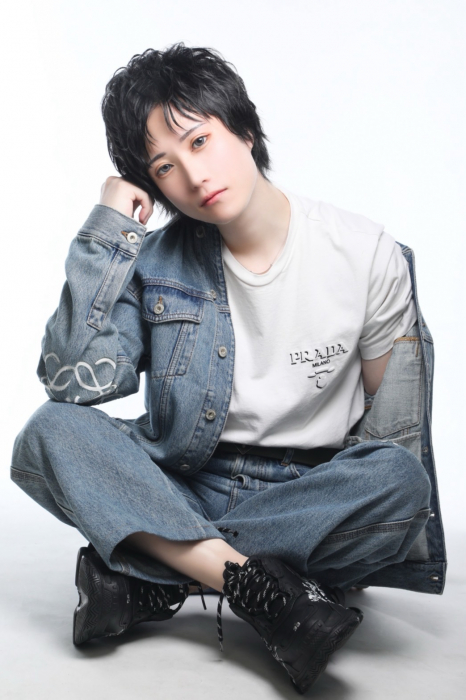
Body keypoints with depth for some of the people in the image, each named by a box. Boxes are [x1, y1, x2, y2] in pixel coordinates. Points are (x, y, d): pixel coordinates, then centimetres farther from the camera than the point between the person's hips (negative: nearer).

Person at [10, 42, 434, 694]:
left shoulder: (366, 254, -4)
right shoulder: (156, 262, -2)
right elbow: (74, 382, -14)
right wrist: (106, 235, -14)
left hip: (308, 493, 0)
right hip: (178, 488, 1)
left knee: (402, 479, -31)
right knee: (51, 432, -22)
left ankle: (144, 577, -22)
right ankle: (263, 587, -28)